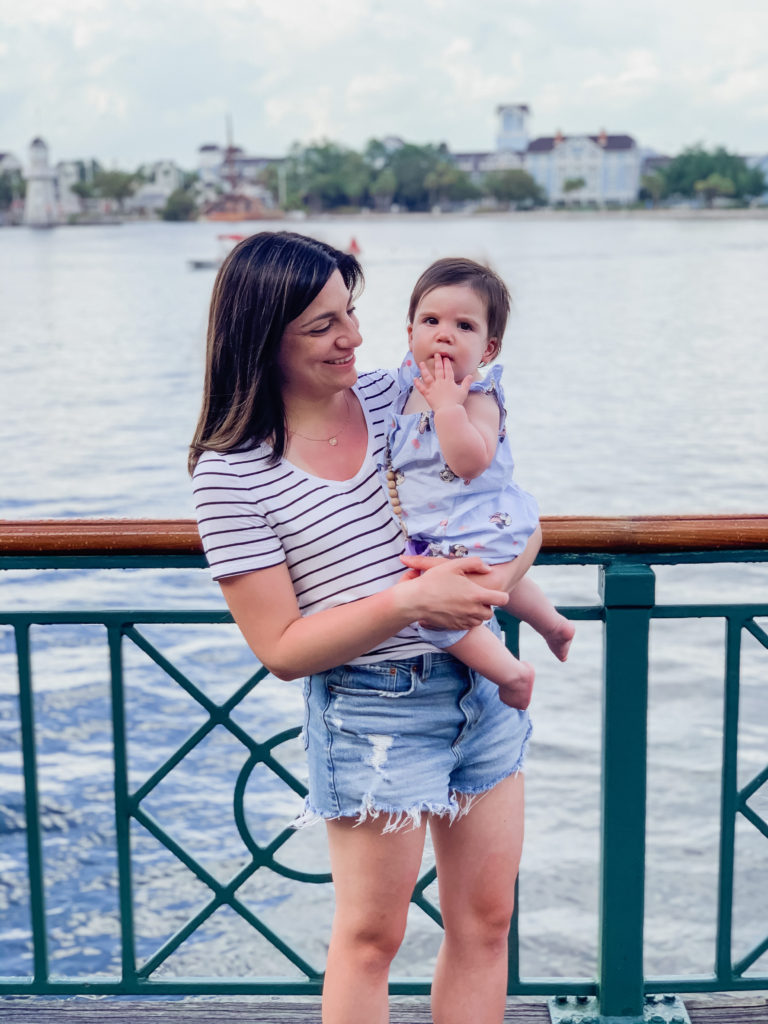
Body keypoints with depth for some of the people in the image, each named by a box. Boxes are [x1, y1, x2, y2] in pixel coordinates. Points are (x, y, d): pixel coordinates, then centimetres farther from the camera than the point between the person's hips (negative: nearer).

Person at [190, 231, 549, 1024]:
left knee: (486, 917, 14)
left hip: (481, 686, 6)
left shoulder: (396, 395, 1)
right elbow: (283, 649, -15)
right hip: (373, 710, -5)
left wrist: (496, 579, -15)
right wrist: (413, 602, -24)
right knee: (372, 934, 9)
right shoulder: (232, 473, -14)